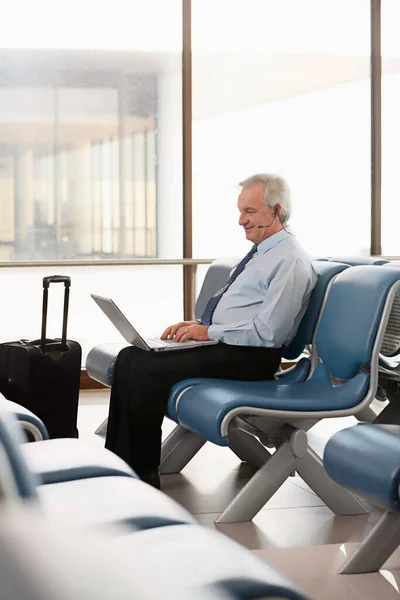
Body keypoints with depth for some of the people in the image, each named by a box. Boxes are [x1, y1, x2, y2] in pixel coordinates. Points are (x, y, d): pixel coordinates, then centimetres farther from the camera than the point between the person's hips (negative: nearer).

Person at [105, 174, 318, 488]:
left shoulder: (291, 261, -13)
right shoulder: (259, 253, 18)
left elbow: (267, 331, -21)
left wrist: (209, 332, -16)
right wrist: (198, 324, 8)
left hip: (248, 357, -10)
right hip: (219, 342, 10)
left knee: (147, 369, -21)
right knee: (129, 358, -3)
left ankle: (144, 472, -7)